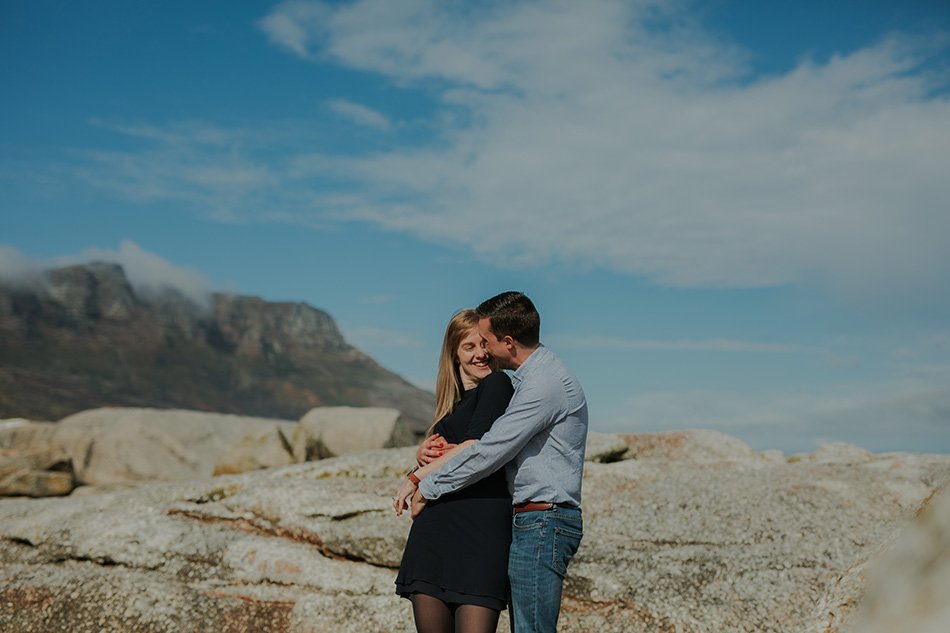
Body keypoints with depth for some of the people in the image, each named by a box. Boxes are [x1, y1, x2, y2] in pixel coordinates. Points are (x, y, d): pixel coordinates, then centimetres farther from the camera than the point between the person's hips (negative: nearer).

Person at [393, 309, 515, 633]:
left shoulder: (497, 383, 0)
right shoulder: (454, 402, 24)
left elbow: (475, 448, -8)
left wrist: (417, 476, 3)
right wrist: (424, 452, 1)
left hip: (482, 520, -7)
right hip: (434, 524, 8)